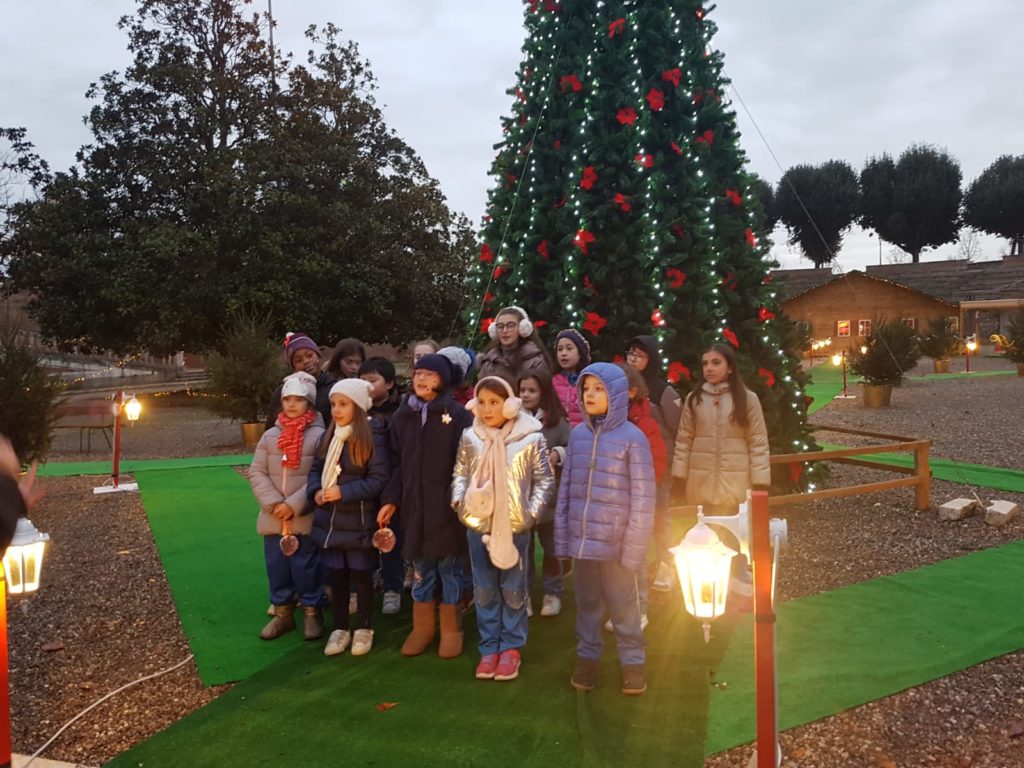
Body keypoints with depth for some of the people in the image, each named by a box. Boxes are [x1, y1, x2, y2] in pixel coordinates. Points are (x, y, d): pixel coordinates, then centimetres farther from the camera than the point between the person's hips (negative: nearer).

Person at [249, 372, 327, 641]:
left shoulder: (319, 435, -7)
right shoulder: (270, 435, 7)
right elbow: (256, 472, 4)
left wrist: (294, 505, -17)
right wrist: (273, 503, -10)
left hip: (306, 517, -4)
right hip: (273, 517, 4)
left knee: (306, 567, 2)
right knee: (276, 566, 12)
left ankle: (312, 613, 21)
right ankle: (282, 612, 29)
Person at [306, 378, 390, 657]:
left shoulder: (373, 437, -13)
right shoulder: (329, 437, 8)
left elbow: (379, 479, -17)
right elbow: (316, 469, 12)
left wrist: (344, 492, -21)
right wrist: (315, 491, -8)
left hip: (359, 522, -5)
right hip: (330, 521, 5)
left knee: (361, 576, 9)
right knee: (337, 576, 14)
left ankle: (364, 629, 24)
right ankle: (340, 629, 27)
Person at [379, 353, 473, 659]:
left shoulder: (458, 415, -6)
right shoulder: (401, 416, 8)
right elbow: (397, 464, 11)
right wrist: (391, 499, 3)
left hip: (447, 505, -4)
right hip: (413, 504, 4)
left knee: (448, 566, 6)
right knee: (420, 568, 12)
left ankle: (451, 629, 21)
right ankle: (422, 627, 27)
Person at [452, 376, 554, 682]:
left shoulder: (531, 438, -7)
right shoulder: (469, 437, 1)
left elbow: (545, 479, -1)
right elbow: (460, 474, 10)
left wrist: (533, 511, -8)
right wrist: (458, 500, -5)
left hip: (515, 526, -2)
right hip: (478, 524, 3)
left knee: (513, 590, 8)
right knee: (484, 590, 11)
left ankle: (511, 646, 23)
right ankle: (489, 647, 23)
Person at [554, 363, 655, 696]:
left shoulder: (632, 437, -10)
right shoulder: (577, 435, 3)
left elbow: (643, 498, -10)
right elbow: (565, 489, 7)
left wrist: (635, 547, -11)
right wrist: (562, 536, 4)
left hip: (616, 542, -4)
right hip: (581, 540, 4)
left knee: (623, 606, 10)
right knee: (587, 603, 17)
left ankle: (632, 662, 27)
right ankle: (586, 658, 33)